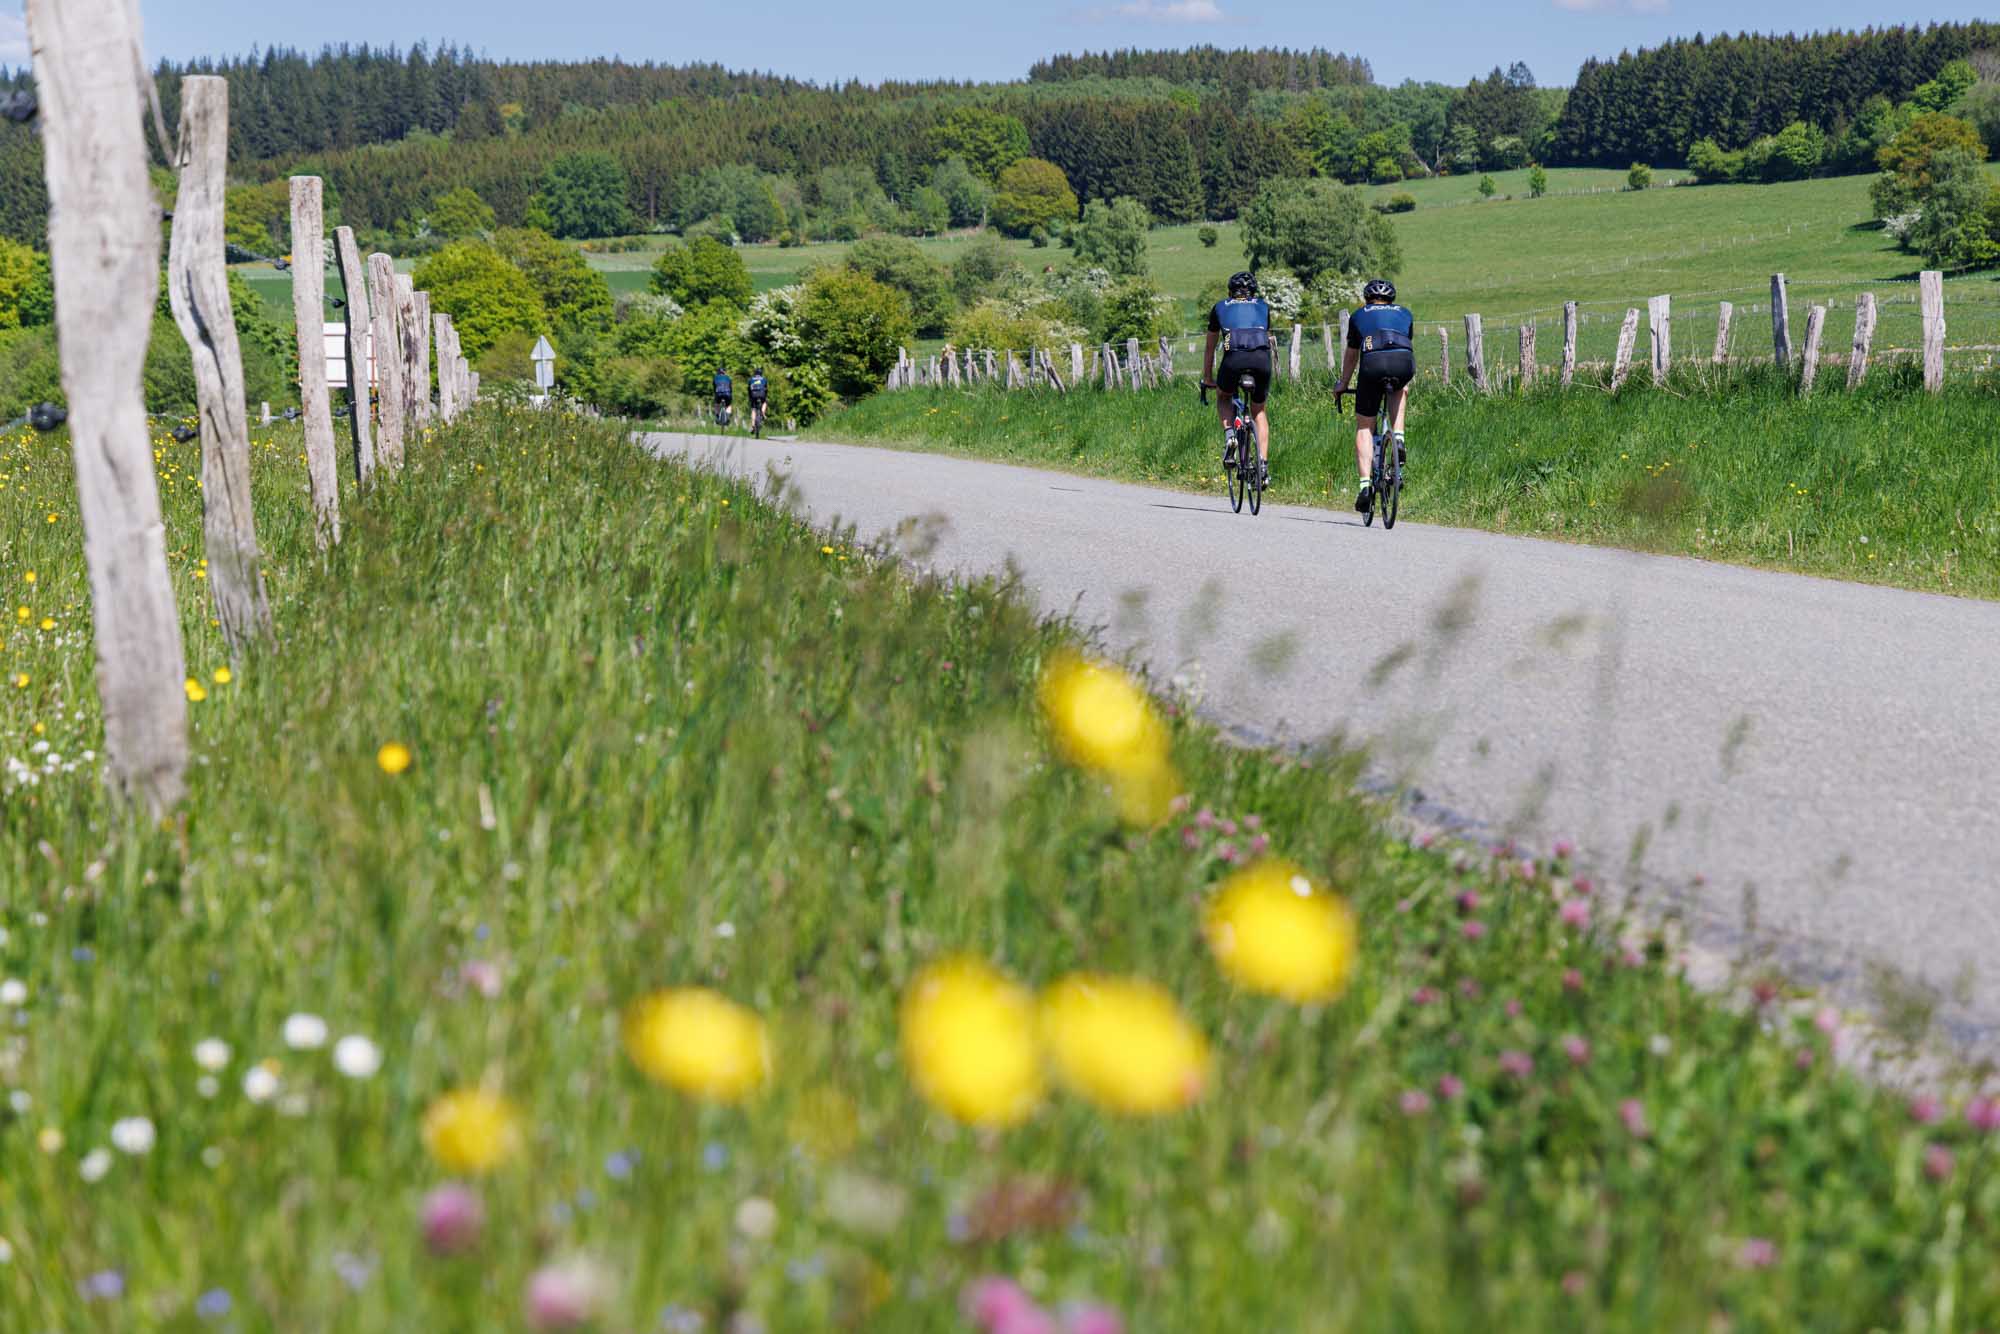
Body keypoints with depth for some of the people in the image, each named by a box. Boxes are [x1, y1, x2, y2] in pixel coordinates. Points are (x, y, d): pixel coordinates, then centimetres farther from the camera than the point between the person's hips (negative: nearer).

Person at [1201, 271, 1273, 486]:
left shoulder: (1221, 307, 26)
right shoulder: (1262, 306, 29)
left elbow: (1210, 348, 31)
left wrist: (1207, 378, 41)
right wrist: (1263, 367, 51)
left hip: (1234, 358, -1)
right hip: (1262, 358, 1)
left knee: (1223, 398, 28)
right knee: (1259, 410, 21)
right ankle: (1264, 463, 11)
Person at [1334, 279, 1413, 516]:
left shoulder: (1359, 315, 29)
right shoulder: (1405, 314, 32)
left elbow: (1351, 356, 34)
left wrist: (1342, 386, 48)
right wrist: (1406, 384, 57)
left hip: (1373, 363, -1)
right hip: (1404, 363, 1)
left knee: (1364, 427, 10)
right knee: (1399, 390, 38)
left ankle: (1365, 484, -5)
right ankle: (1398, 437, 15)